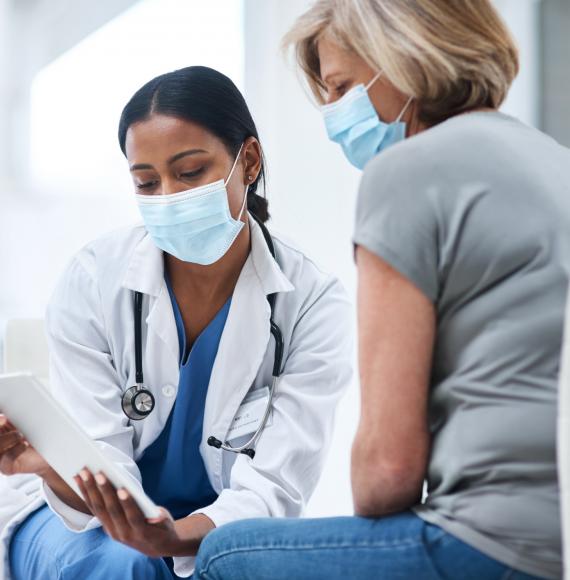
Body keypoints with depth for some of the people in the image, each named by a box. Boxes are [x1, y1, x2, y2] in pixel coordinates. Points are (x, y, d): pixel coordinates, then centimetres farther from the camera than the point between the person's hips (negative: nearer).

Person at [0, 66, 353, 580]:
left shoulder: (313, 303, -16)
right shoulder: (93, 280, -15)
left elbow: (271, 488, -21)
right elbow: (102, 469, -17)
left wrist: (176, 537, -42)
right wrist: (51, 465, -41)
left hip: (221, 528, 0)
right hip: (91, 518, 0)